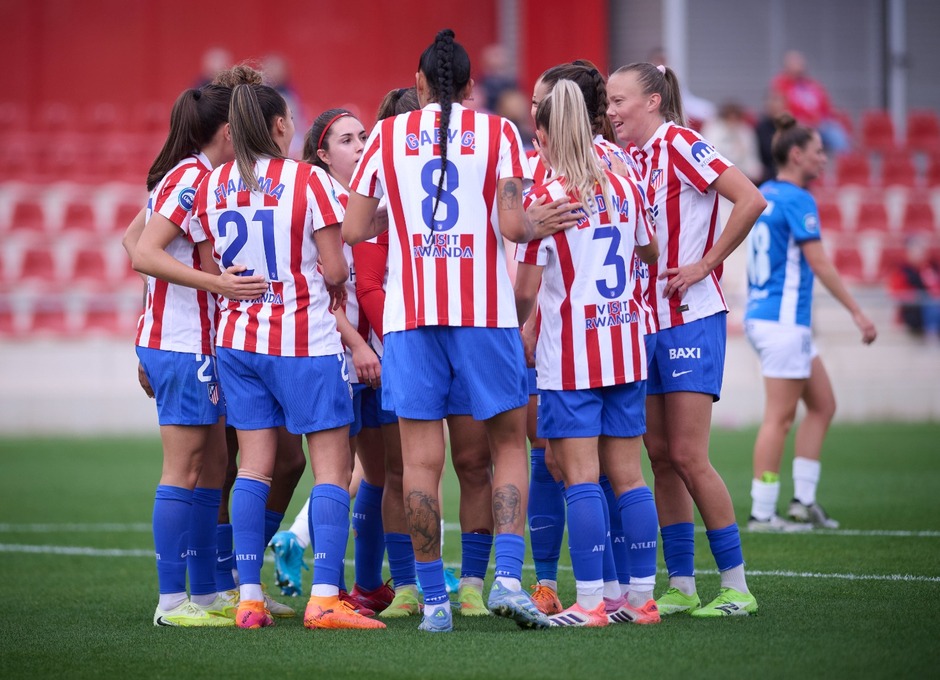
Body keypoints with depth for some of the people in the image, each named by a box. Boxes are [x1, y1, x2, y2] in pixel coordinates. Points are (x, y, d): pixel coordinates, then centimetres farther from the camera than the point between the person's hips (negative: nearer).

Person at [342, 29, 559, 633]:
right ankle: (508, 577, -5)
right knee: (509, 442, 10)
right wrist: (538, 226, 15)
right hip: (485, 310, -1)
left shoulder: (387, 136, 7)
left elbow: (354, 231, 6)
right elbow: (512, 226, -7)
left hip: (411, 312, 1)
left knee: (421, 457, 2)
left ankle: (434, 600, 2)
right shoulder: (497, 131, 3)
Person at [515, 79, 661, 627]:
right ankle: (643, 597, 9)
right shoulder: (625, 188, 6)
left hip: (570, 355, -5)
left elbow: (527, 290, -8)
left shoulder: (544, 198, -10)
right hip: (626, 346, 5)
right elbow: (650, 252, 23)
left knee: (581, 475, -5)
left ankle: (590, 602, -7)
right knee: (627, 473, 8)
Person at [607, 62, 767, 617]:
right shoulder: (631, 158, 12)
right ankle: (681, 586, 11)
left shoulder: (680, 144, -11)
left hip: (691, 320, -8)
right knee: (660, 456, 6)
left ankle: (736, 586, -2)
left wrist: (705, 264, -15)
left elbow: (751, 200, -20)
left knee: (688, 455, -9)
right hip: (646, 320, 8)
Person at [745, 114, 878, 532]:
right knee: (780, 417, -5)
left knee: (823, 405, 13)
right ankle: (762, 514, -2)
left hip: (762, 315, 10)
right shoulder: (797, 199, -15)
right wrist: (856, 312, -15)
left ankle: (803, 501, 12)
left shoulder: (764, 195, 12)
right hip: (782, 321, -10)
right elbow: (819, 263, -18)